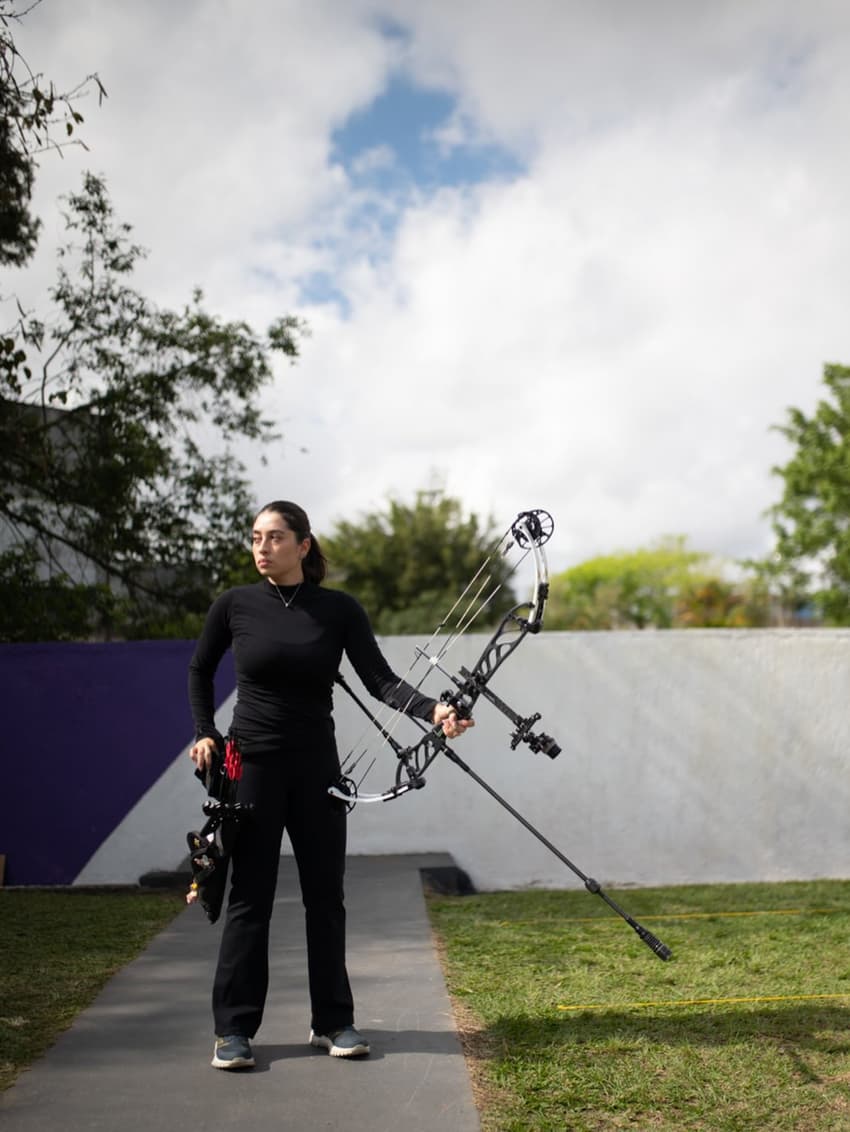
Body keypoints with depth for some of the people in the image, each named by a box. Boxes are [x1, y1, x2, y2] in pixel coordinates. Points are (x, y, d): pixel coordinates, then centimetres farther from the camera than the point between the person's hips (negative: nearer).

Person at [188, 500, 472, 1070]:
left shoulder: (339, 609, -3)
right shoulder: (235, 606, -3)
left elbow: (380, 678, -8)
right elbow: (200, 670, 13)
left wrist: (432, 709, -24)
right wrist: (205, 733, 3)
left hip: (317, 767, 1)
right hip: (252, 765, -1)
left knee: (326, 895, 7)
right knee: (250, 897, 1)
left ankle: (333, 1022, 18)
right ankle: (234, 1029, 9)